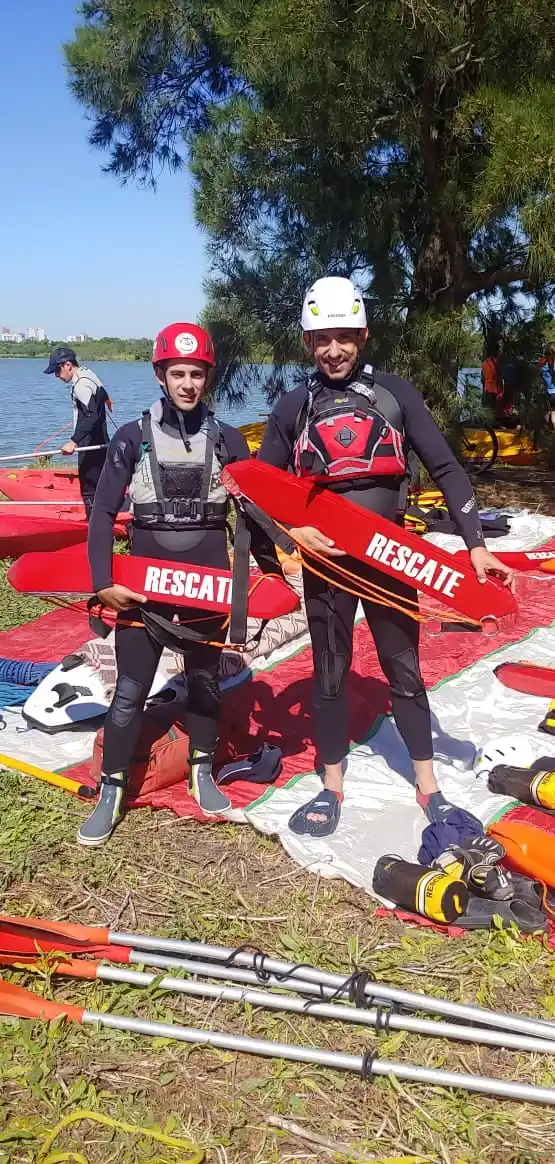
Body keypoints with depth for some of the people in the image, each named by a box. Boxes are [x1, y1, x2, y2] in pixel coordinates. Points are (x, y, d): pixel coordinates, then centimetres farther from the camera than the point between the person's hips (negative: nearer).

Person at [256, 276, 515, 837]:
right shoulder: (294, 406, 2)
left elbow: (445, 468, -2)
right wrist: (290, 531, -12)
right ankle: (331, 787, 26)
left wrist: (476, 544, -9)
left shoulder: (395, 392, -1)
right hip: (324, 557, 1)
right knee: (330, 672, 10)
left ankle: (427, 786, 24)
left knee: (404, 669, 9)